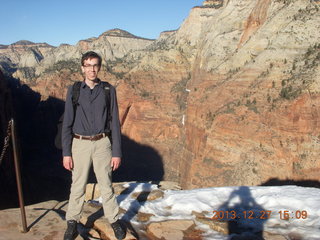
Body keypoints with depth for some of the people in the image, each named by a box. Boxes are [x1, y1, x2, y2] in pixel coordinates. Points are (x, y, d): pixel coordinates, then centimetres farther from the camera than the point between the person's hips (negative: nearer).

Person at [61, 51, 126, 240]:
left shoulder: (109, 90, -1)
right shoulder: (74, 90, 0)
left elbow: (115, 122, 0)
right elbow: (67, 123, 0)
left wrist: (117, 152, -3)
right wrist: (66, 153, -3)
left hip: (102, 143, 0)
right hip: (80, 144, 0)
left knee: (106, 185, 8)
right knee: (78, 186, 9)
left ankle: (114, 220, 25)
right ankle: (72, 222, 26)